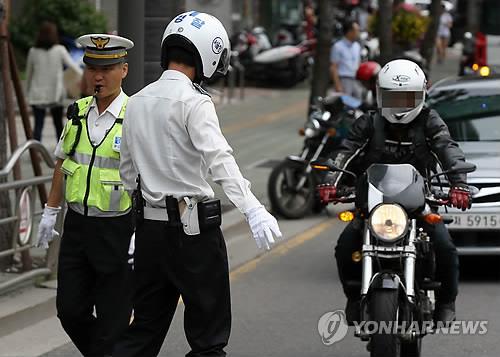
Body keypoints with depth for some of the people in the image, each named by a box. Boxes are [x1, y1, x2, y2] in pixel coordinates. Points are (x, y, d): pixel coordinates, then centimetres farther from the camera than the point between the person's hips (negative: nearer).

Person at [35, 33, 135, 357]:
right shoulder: (78, 112, 5)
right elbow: (62, 163, 17)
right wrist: (50, 212, 17)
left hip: (118, 230, -5)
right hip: (77, 225, 5)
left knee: (112, 318, 2)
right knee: (71, 310, 8)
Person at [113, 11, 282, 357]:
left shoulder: (137, 101, 11)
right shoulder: (194, 102, -13)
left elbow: (127, 169, 19)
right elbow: (219, 158, -28)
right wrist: (253, 209, -38)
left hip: (149, 225, 7)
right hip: (193, 226, -7)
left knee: (147, 325, 13)